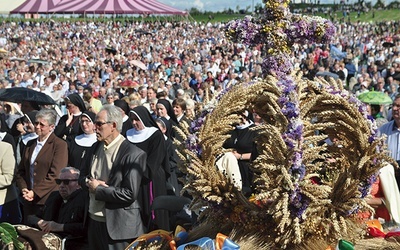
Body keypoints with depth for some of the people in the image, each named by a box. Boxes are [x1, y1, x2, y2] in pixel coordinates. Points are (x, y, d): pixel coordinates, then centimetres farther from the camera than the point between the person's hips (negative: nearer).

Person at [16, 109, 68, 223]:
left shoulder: (60, 145, -6)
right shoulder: (30, 144, 16)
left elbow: (54, 175, -13)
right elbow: (21, 170, 15)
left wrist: (35, 192, -15)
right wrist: (24, 189, -3)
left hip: (48, 200, -6)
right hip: (29, 200, 6)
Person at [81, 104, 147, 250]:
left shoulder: (134, 154, -16)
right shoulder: (96, 147, 8)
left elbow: (130, 195, -21)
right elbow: (83, 177, 17)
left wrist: (97, 188, -14)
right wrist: (89, 182, -7)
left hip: (118, 227, -7)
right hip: (94, 221, 7)